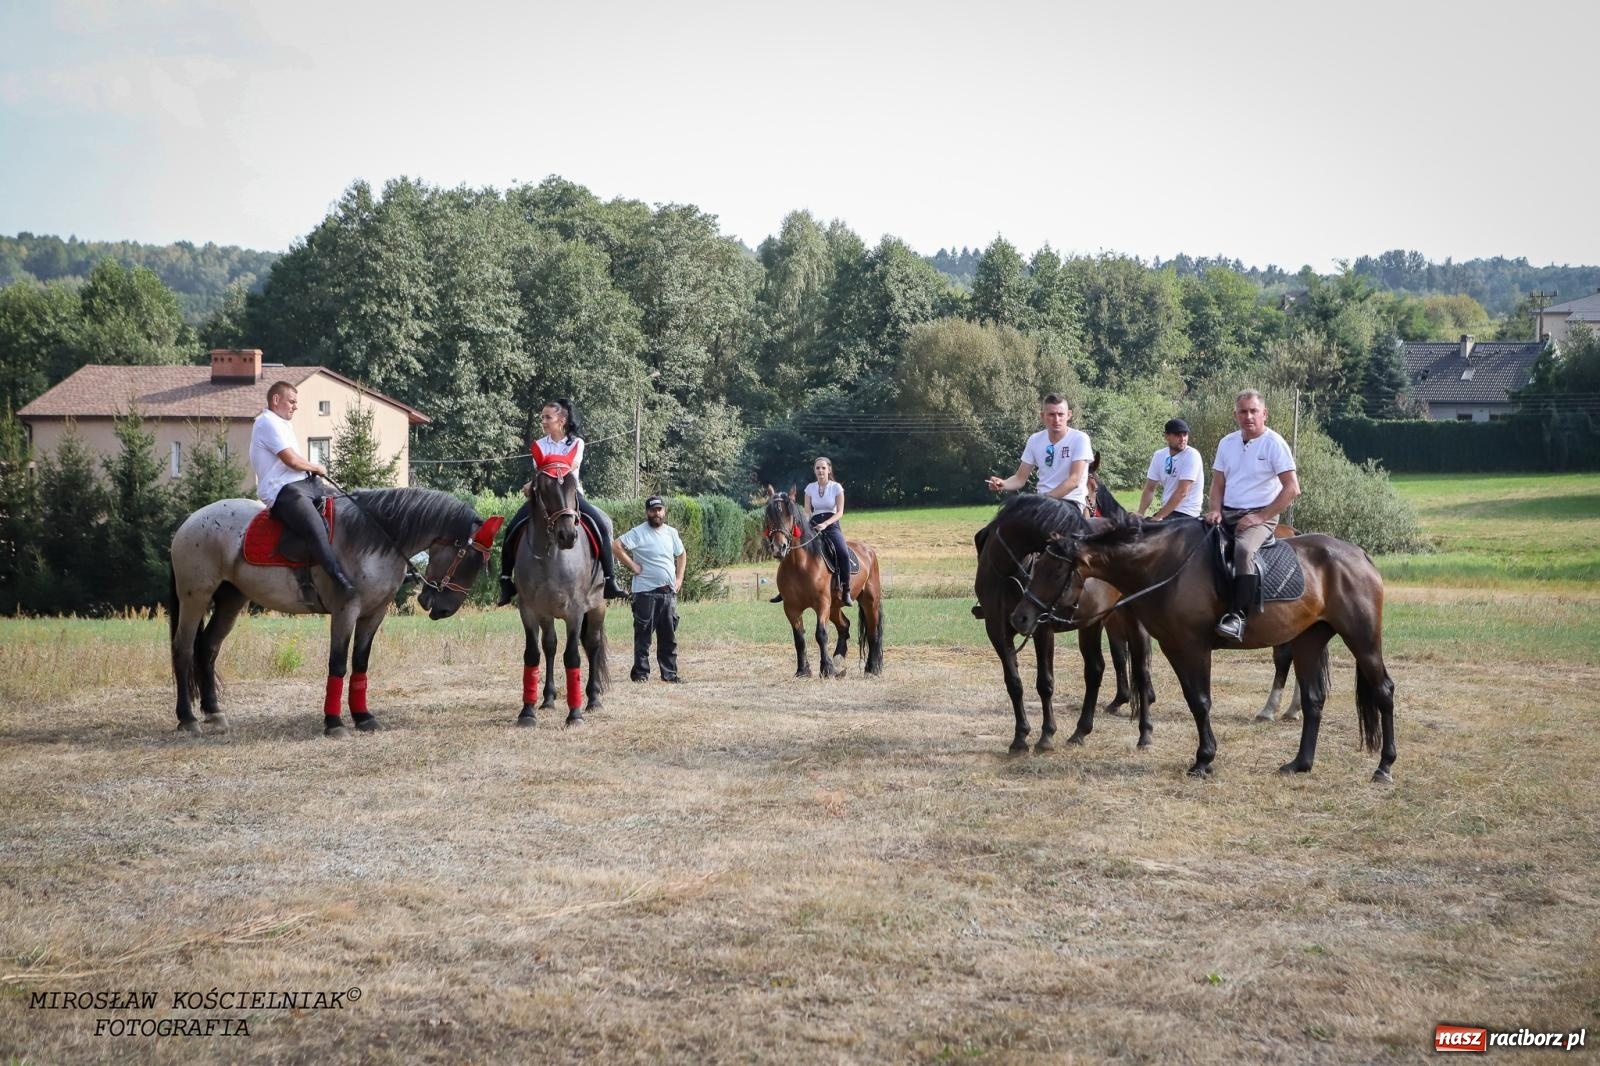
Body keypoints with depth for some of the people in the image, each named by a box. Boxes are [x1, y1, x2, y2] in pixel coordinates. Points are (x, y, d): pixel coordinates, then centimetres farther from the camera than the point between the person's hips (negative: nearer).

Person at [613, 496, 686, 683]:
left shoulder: (671, 533, 12)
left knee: (669, 636, 9)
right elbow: (617, 546, -17)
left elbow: (681, 555, 24)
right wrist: (633, 566, -16)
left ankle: (670, 673, 15)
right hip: (646, 592, -6)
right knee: (643, 634, -2)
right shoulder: (638, 532, -7)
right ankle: (640, 673, 3)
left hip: (669, 592, 6)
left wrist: (679, 579, 12)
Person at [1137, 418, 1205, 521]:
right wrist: (1140, 514, -10)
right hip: (1167, 510, 7)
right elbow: (1150, 489, 6)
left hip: (1185, 514, -7)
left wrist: (1159, 517, -22)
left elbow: (1181, 492, -20)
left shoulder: (1192, 456, -14)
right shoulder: (1159, 455, 5)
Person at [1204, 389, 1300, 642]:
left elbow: (1292, 488, -10)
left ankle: (1238, 616, -38)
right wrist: (1215, 510, -4)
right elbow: (1218, 483, 17)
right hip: (1226, 514, 7)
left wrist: (1260, 517, -15)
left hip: (1260, 517, -7)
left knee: (1243, 549, -36)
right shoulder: (1227, 443, 12)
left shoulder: (1274, 444, -5)